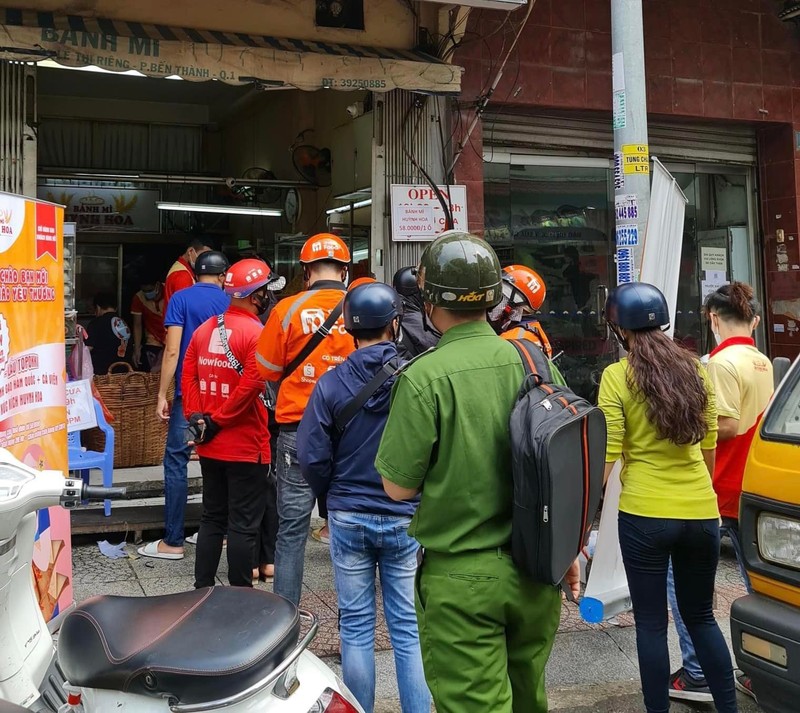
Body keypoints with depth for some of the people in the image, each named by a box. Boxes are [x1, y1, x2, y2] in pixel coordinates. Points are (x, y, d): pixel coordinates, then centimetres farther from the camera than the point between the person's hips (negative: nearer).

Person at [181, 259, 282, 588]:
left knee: (212, 518, 18)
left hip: (210, 447, 7)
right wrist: (218, 421, -15)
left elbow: (188, 377, 4)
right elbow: (249, 387, -24)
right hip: (247, 448, -7)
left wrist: (196, 418, 1)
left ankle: (202, 589, 25)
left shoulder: (204, 329, 6)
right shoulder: (257, 334, -15)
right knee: (243, 524, 2)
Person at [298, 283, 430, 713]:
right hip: (406, 518, 0)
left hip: (348, 519, 1)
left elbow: (311, 458, -7)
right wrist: (422, 497, 9)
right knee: (408, 627, 9)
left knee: (356, 627, 12)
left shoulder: (331, 383, -10)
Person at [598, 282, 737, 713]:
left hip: (645, 514, -5)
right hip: (701, 512, 5)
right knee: (701, 616, 20)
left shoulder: (617, 376, -8)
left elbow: (607, 455, -11)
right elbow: (709, 444, 13)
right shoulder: (694, 368, 5)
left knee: (651, 623, 8)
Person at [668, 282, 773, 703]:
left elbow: (727, 426, -20)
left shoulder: (723, 362, -16)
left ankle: (696, 675, 2)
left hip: (720, 491, -8)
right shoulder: (763, 363, 10)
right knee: (757, 582, 14)